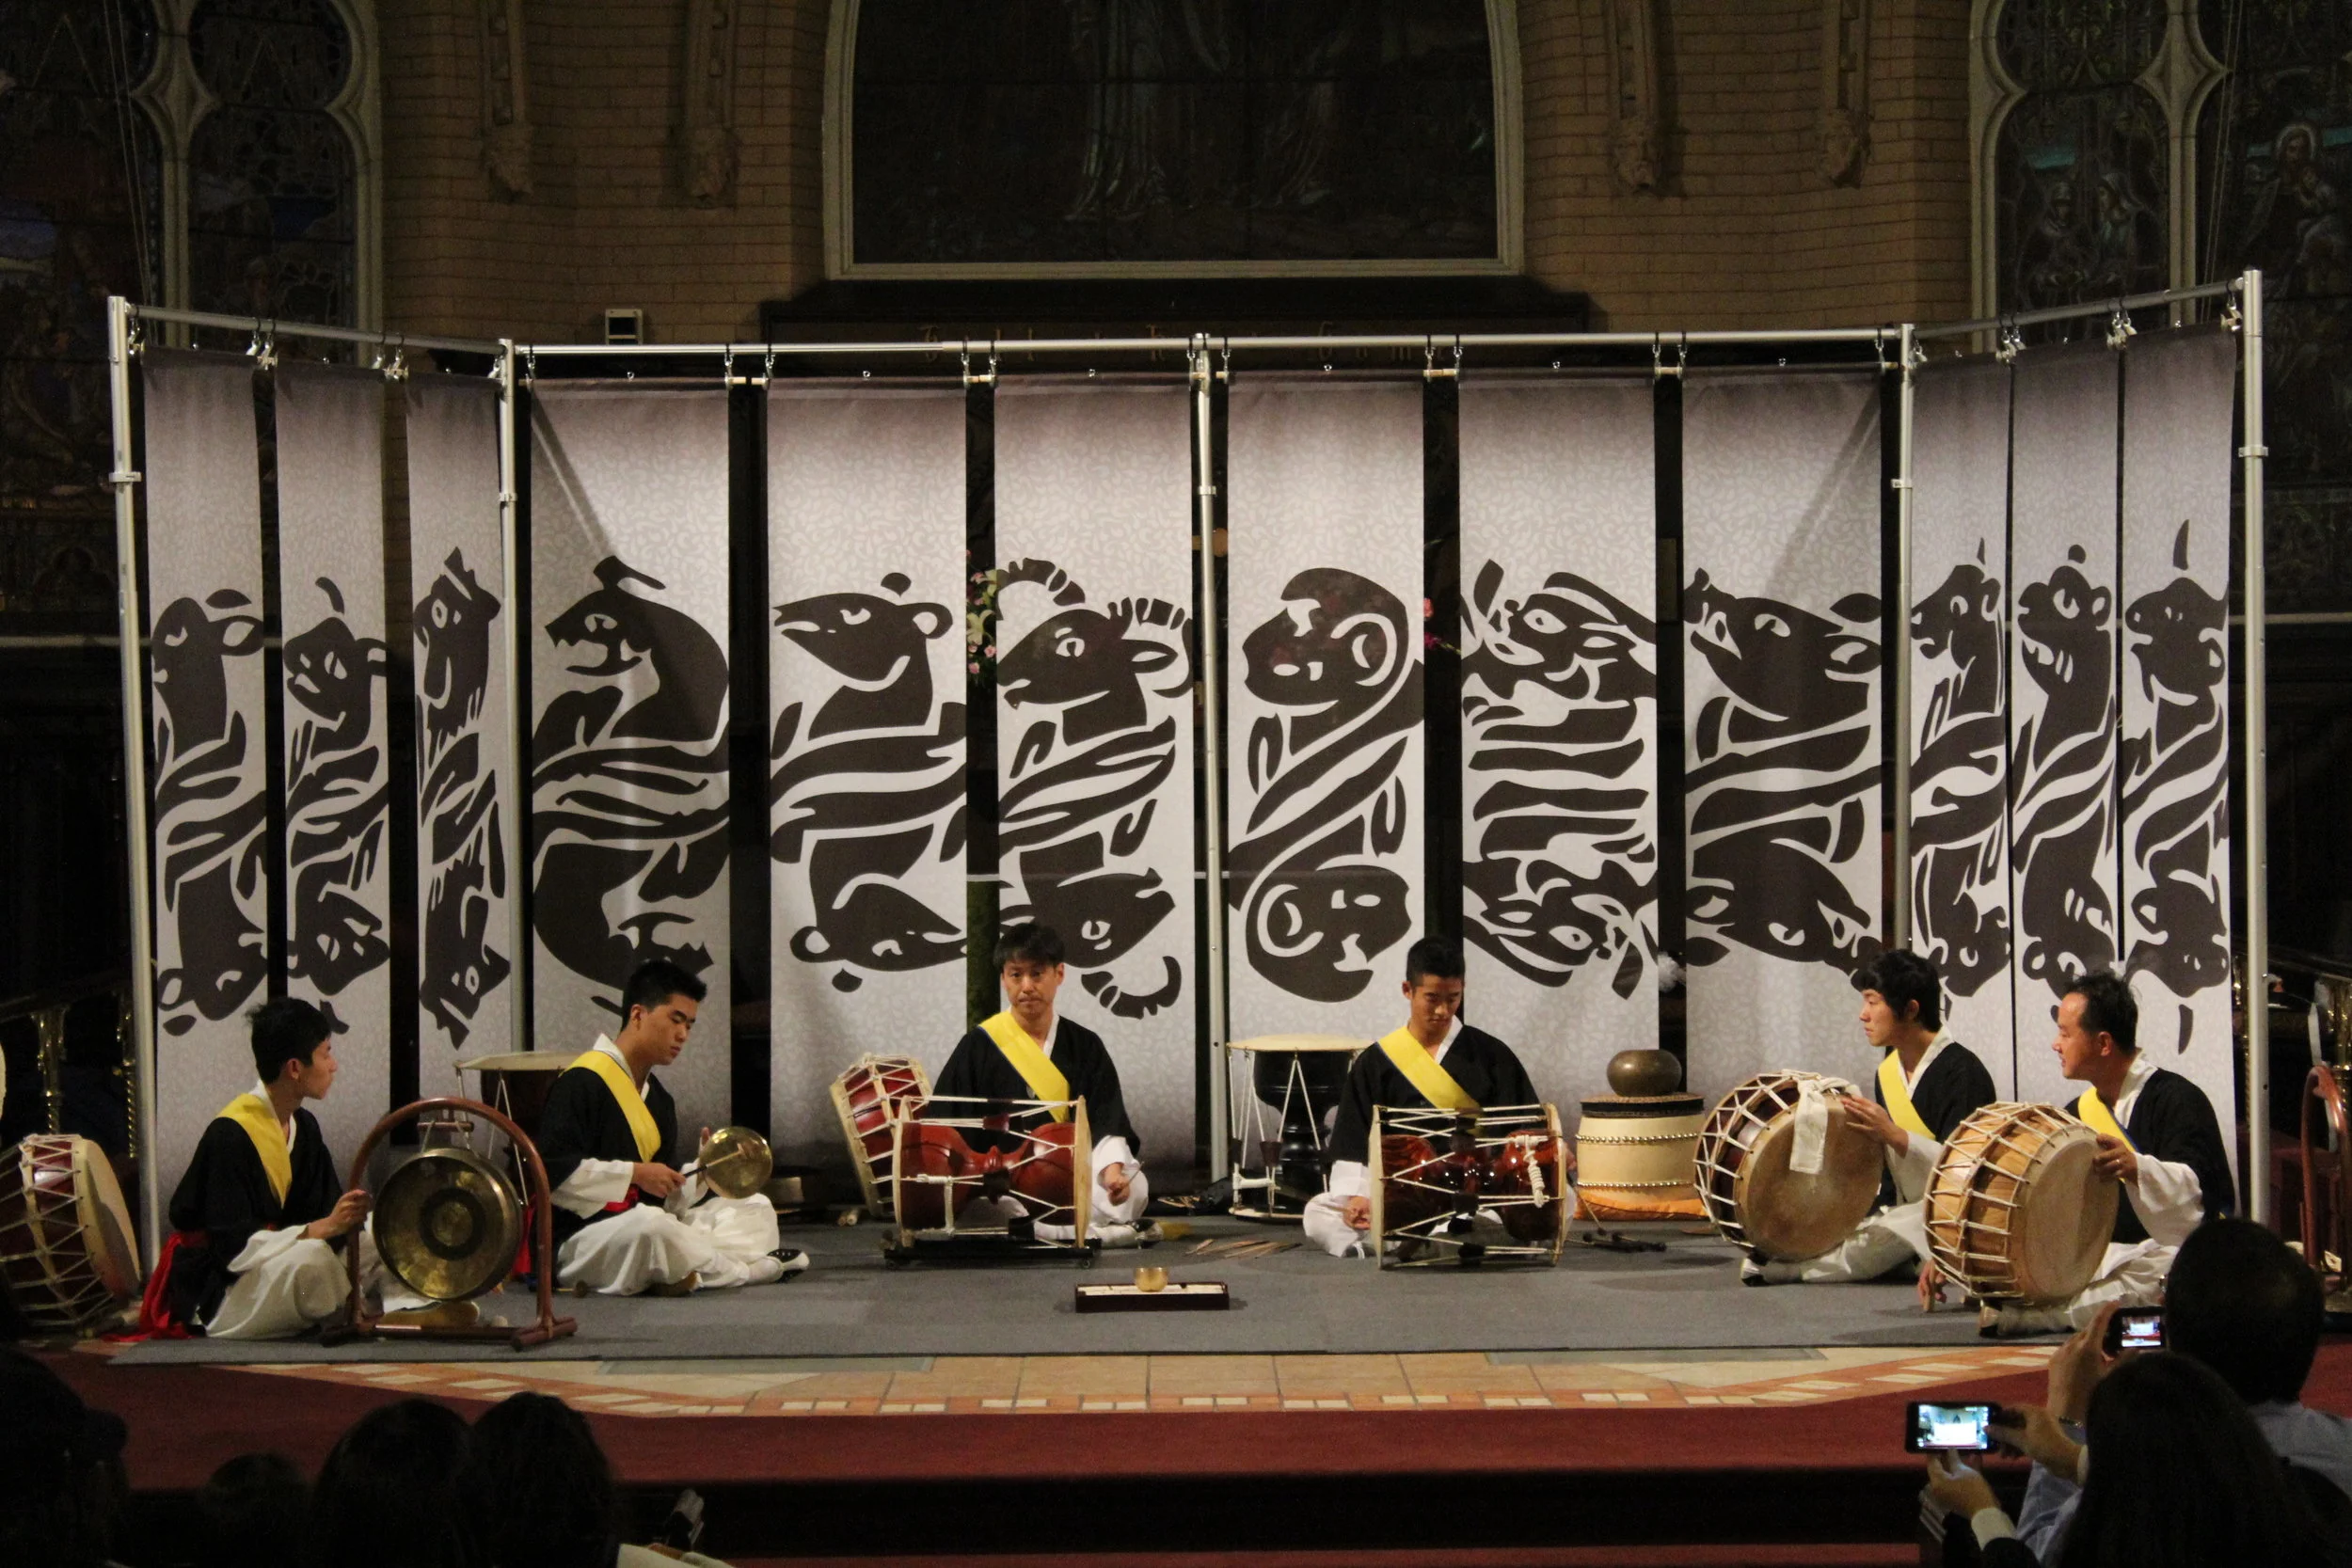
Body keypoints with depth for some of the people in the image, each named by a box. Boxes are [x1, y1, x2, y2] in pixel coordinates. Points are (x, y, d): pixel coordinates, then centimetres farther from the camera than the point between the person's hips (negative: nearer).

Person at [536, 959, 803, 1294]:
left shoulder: (658, 1099, 17)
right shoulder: (582, 1081, -12)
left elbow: (667, 1198, 16)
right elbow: (552, 1170, -22)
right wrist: (634, 1174, -20)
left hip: (648, 1232, 9)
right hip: (579, 1239, -9)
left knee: (755, 1207, 10)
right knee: (647, 1224, -40)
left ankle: (692, 1271, -18)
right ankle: (745, 1269, -13)